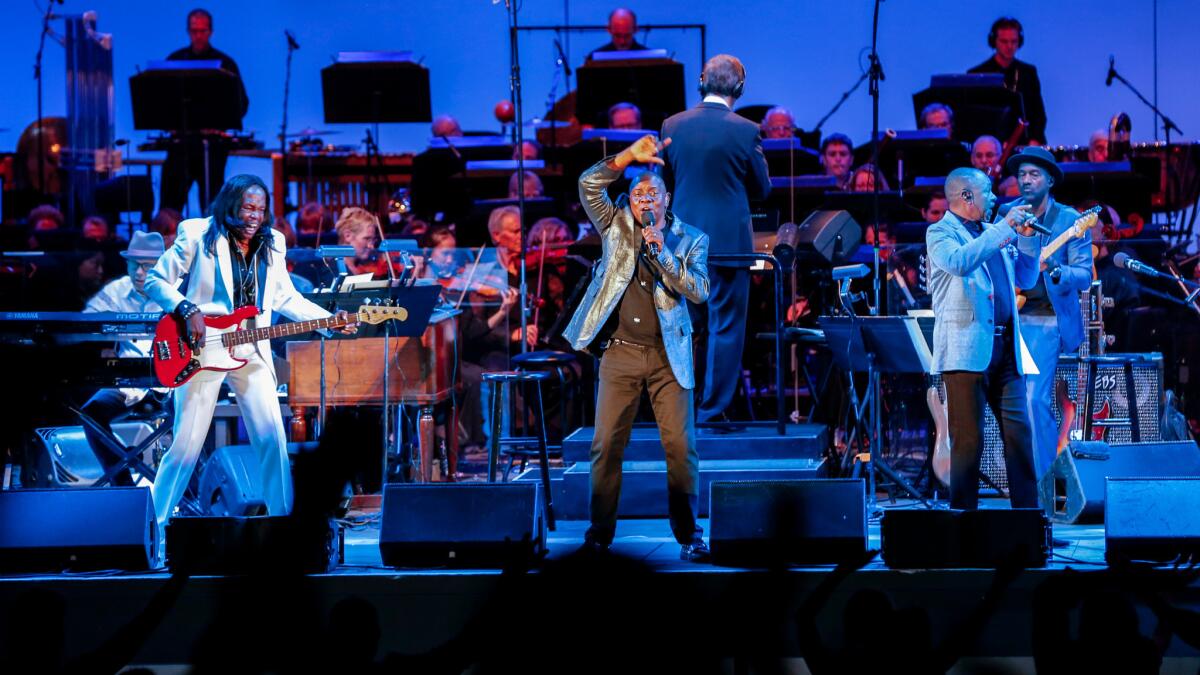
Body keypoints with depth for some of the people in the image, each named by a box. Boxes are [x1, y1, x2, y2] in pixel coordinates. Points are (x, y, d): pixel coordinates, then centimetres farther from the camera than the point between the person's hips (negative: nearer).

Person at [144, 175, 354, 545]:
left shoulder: (272, 244, 7)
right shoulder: (198, 236, -8)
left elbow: (285, 298, 12)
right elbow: (155, 281, -5)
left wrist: (330, 319, 0)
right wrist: (188, 311, -20)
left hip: (250, 353, 4)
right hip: (202, 350, -4)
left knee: (273, 440, 0)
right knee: (186, 445, -2)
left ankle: (282, 517, 11)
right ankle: (154, 524, 10)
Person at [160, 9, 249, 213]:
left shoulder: (224, 63, 3)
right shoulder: (175, 60, 9)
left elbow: (241, 103, 1)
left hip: (212, 140, -2)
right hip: (181, 138, 2)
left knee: (211, 204, 1)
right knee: (169, 205, -1)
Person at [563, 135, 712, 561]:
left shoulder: (691, 240, 6)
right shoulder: (616, 226, 9)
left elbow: (699, 291, -6)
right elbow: (588, 185, -3)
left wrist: (661, 252, -14)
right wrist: (630, 156, -10)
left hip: (668, 356, -1)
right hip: (620, 352, 1)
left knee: (681, 445, -5)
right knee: (606, 444, -1)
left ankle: (689, 535, 3)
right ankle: (599, 533, 8)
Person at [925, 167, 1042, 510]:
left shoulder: (992, 232, 21)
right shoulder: (941, 233, -1)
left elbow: (1025, 279, 23)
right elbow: (959, 262, -23)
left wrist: (1027, 237, 11)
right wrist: (1005, 227, -18)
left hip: (1005, 349, 7)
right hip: (967, 350, -7)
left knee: (1019, 431, 2)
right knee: (969, 438, -5)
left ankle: (1027, 514, 6)